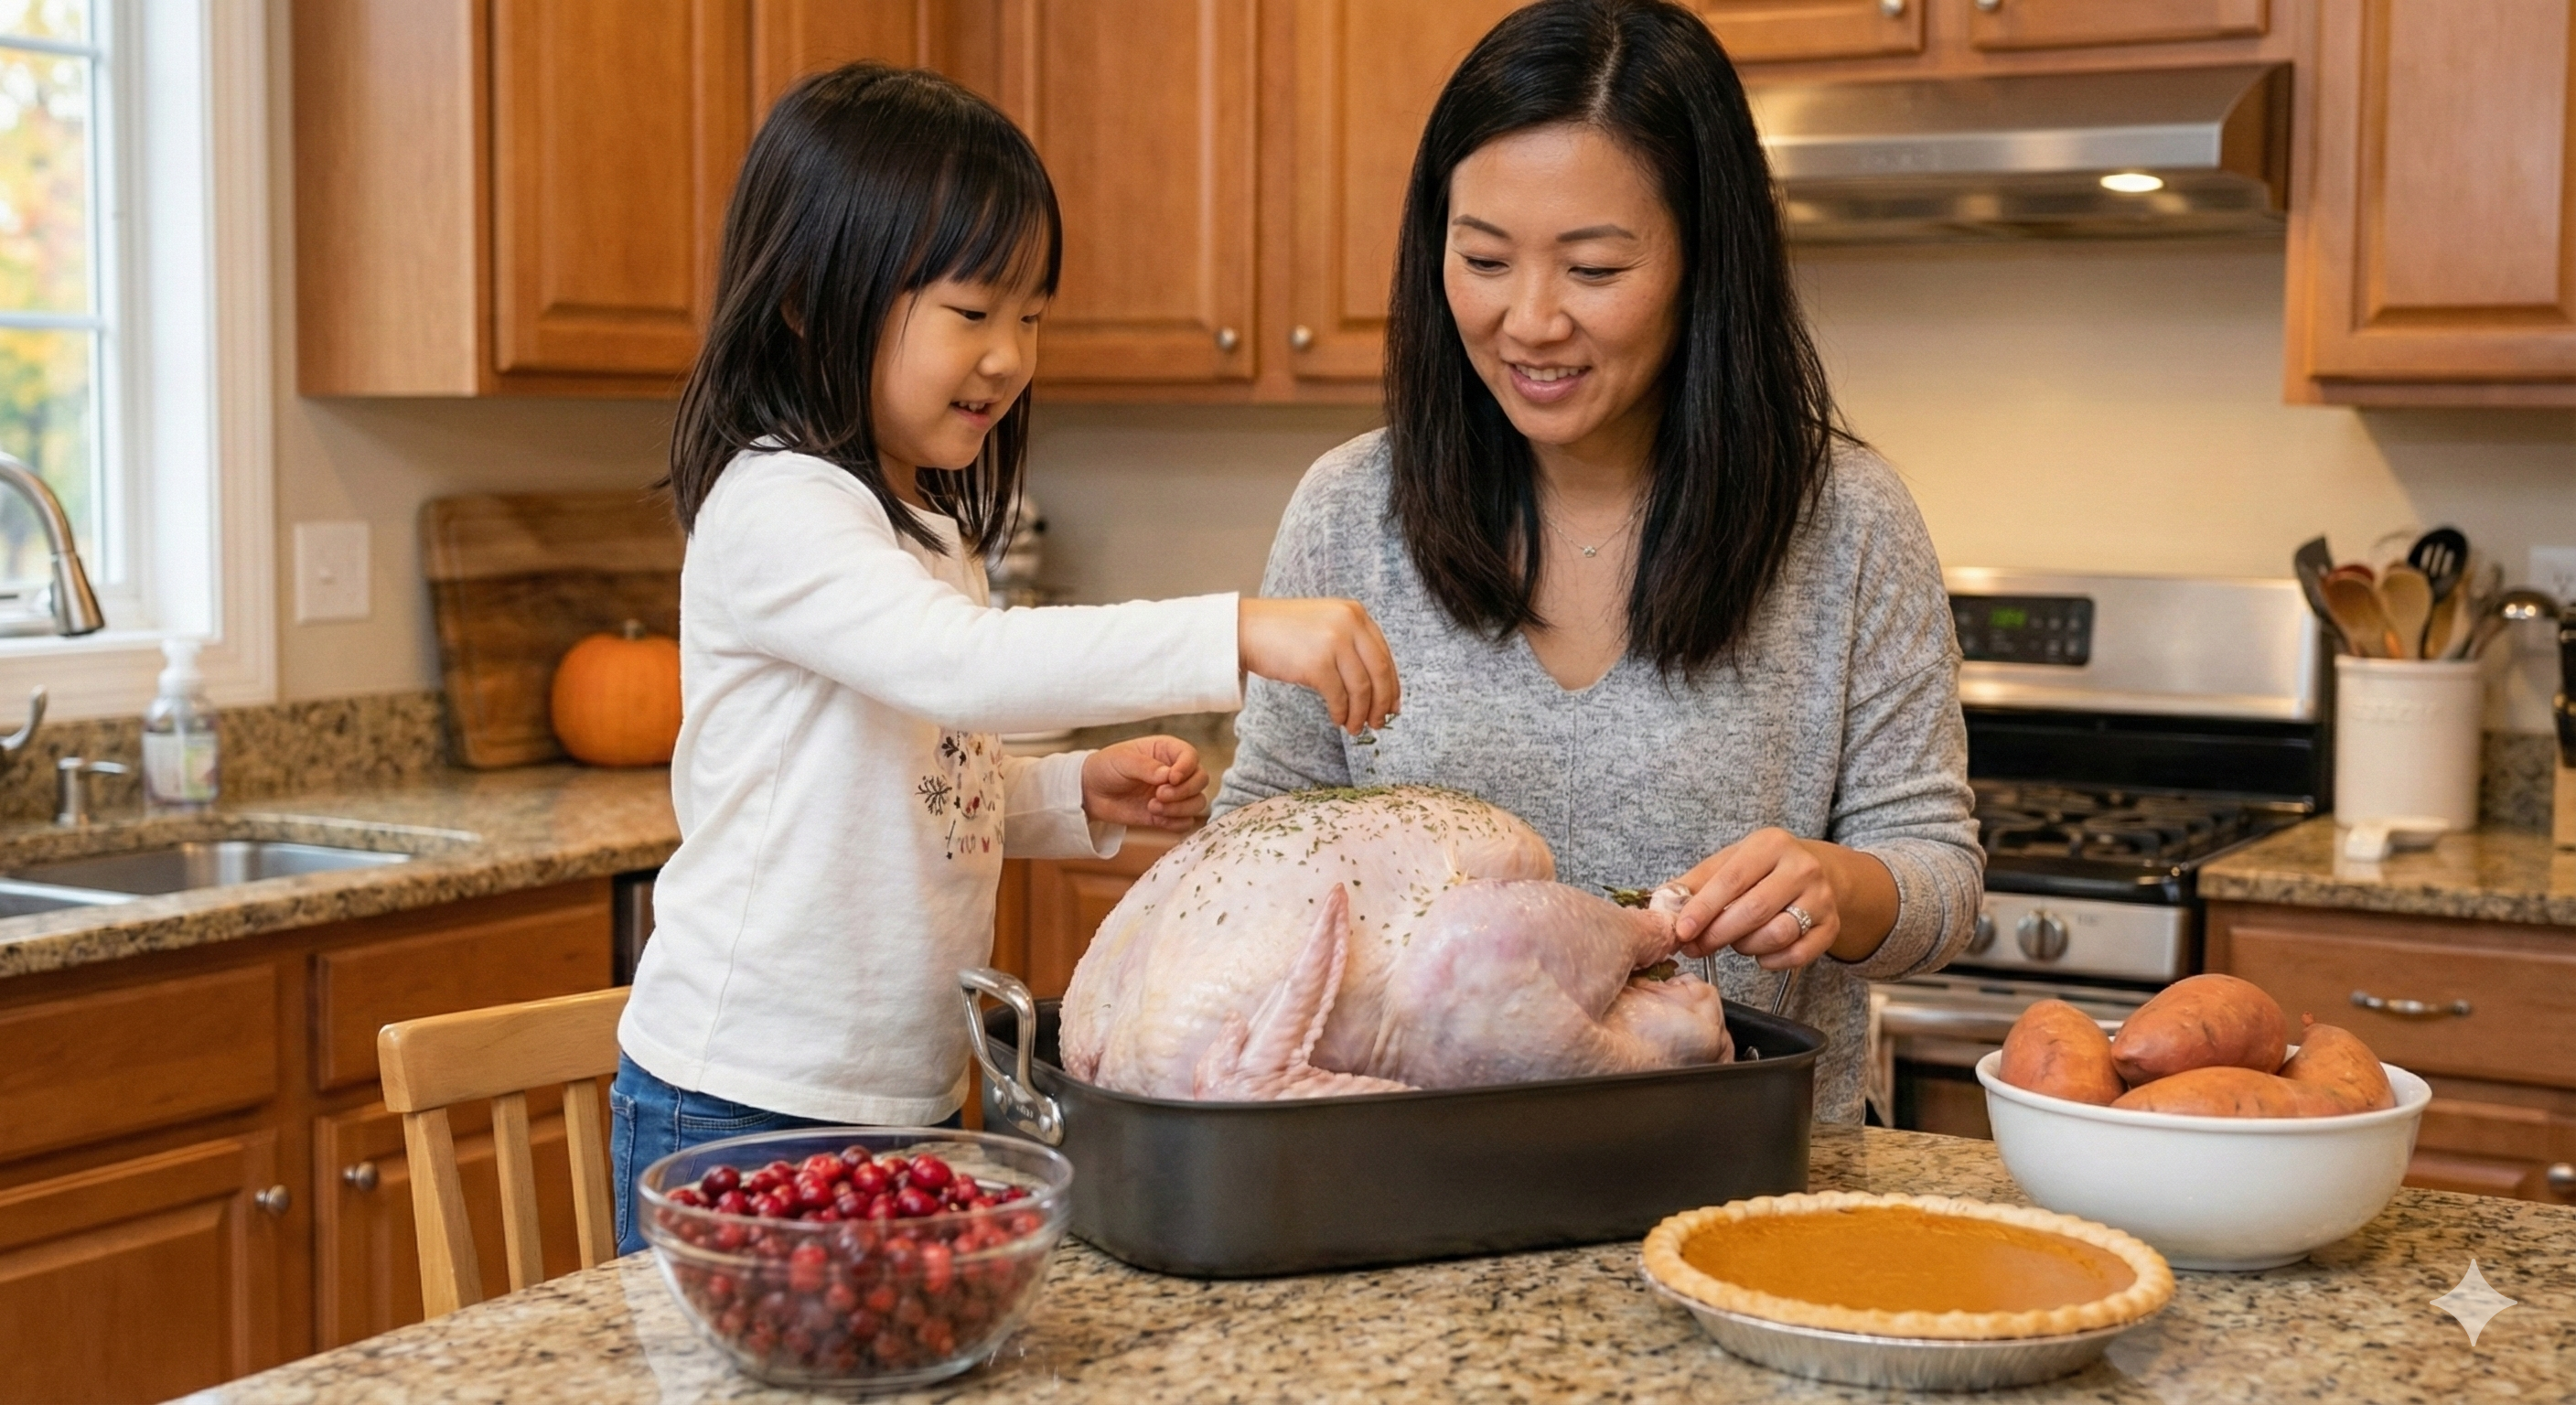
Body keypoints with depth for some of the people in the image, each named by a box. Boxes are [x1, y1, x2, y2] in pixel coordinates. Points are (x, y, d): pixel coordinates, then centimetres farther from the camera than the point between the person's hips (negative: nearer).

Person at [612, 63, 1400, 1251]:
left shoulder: (924, 524, 12)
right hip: (748, 1106, -8)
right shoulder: (774, 508, -17)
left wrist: (1083, 796, 2)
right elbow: (962, 663, -34)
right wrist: (1238, 633, -40)